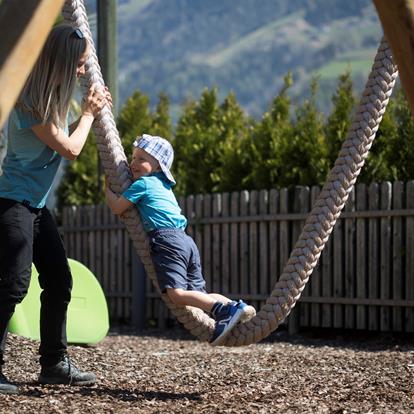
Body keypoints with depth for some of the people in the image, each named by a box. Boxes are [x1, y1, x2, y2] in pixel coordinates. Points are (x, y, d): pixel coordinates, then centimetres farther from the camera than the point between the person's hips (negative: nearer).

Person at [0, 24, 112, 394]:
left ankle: (55, 364, 18)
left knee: (59, 281, 10)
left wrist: (92, 112, 12)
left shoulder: (51, 98, 9)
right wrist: (88, 114, 0)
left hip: (37, 206, 10)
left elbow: (63, 139, 19)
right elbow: (70, 149, -15)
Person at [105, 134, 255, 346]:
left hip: (167, 241, -9)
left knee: (177, 293, -22)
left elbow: (117, 207, 3)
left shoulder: (143, 183, 3)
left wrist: (107, 188, 20)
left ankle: (225, 310, -35)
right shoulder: (164, 185, 28)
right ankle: (236, 307, -11)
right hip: (185, 240, 9)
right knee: (198, 295, 10)